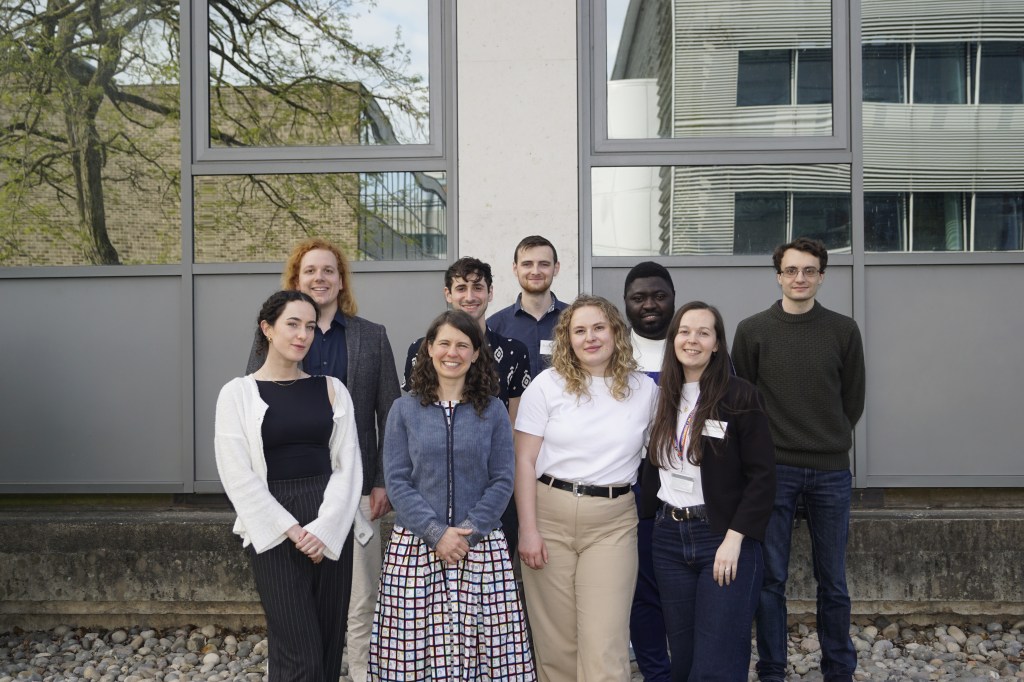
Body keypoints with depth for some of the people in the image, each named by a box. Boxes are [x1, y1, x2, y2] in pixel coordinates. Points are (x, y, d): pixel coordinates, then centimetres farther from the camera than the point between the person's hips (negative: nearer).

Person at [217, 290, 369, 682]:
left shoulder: (331, 389, 8)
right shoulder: (238, 393, 0)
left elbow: (347, 465, 2)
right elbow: (239, 478, -6)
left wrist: (325, 528, -11)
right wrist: (292, 530, -12)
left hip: (331, 528, 3)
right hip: (274, 530, -3)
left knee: (329, 646, 7)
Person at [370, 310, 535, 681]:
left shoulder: (492, 411, 5)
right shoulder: (405, 409, 4)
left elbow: (502, 481, 1)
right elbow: (397, 481, -1)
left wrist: (469, 532, -11)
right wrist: (436, 533, -12)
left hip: (481, 546, 0)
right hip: (415, 546, 0)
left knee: (483, 644, -3)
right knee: (415, 647, -1)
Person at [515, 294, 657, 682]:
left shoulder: (645, 389, 5)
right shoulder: (547, 385, 0)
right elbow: (524, 462, -1)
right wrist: (528, 529, -6)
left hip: (613, 522, 0)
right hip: (550, 516, 0)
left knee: (604, 646, -5)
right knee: (556, 641, 9)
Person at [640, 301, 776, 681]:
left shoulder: (740, 397, -7)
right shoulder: (664, 399, 9)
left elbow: (762, 476, -10)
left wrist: (735, 539, -16)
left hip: (724, 539, -5)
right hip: (669, 537, 5)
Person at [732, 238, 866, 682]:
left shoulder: (843, 330, 4)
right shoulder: (753, 330, 0)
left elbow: (853, 400, 11)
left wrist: (831, 442, 10)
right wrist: (765, 445, 4)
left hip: (831, 471, 1)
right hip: (773, 470, -1)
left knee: (833, 580, 9)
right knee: (771, 578, 4)